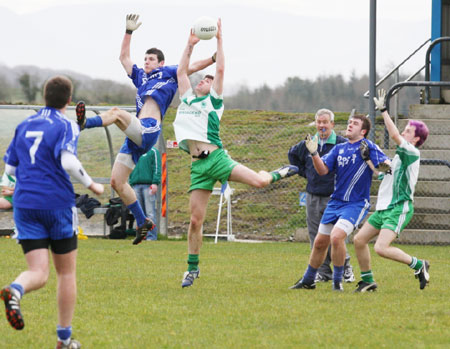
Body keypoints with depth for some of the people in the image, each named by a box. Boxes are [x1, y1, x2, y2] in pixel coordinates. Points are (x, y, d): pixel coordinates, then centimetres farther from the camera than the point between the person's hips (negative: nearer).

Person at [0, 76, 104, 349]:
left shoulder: (24, 126, 12)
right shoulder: (66, 126, -5)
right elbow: (68, 161, -21)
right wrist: (92, 186, -8)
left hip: (25, 204, 4)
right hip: (58, 204, -4)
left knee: (39, 274, -1)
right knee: (67, 273, 12)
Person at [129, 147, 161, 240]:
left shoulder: (153, 151, 3)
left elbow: (157, 168, -4)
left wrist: (155, 183, -14)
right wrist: (131, 183, 13)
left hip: (148, 185, -6)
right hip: (136, 185, 6)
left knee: (150, 212, -8)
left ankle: (151, 236, -8)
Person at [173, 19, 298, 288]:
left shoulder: (214, 100, 9)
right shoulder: (188, 99, 22)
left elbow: (221, 69, 2)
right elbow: (182, 70, 27)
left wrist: (219, 40, 5)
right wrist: (191, 45, 26)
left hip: (216, 158, -4)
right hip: (198, 165, 4)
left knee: (258, 181, -20)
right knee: (196, 220, -1)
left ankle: (278, 174, 17)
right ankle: (192, 268, 9)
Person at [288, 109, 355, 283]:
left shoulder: (342, 144, -6)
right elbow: (292, 154, 27)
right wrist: (303, 172, 17)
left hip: (334, 198, -4)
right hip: (313, 197, 4)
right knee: (317, 237, 5)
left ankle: (345, 269, 9)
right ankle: (323, 272, 12)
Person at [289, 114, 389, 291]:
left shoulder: (368, 147, -7)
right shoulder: (339, 148, 10)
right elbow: (323, 170, 2)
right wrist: (314, 153, -14)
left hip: (356, 204, -6)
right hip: (335, 202, 6)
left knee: (336, 236, -26)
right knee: (320, 242, 13)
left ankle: (337, 281, -10)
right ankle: (308, 280, 32)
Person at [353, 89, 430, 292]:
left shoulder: (412, 153, -11)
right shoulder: (400, 155, 18)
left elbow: (394, 135, -26)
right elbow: (383, 172, 30)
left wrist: (383, 110, -20)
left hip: (399, 208, -10)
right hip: (384, 207, 10)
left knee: (381, 248, -21)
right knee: (359, 240, 6)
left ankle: (419, 265, -3)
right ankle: (368, 281, 17)